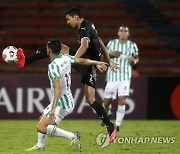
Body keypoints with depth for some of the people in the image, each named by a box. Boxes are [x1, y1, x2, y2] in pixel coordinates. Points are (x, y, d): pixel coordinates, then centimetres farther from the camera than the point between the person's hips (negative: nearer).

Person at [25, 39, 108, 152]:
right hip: (69, 101, 10)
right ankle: (40, 146, 37)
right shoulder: (66, 58, 1)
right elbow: (81, 61, 19)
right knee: (42, 119, 26)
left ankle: (72, 136, -20)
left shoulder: (53, 66, -24)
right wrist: (97, 63, 37)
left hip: (62, 104, -10)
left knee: (41, 127, -15)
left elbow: (58, 89, -33)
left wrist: (53, 108, -38)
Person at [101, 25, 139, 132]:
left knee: (122, 100, -16)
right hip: (112, 76, 1)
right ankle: (108, 114, 38)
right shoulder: (112, 43, 7)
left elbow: (136, 58, 19)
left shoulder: (132, 45, 6)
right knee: (107, 101, 4)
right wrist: (110, 54, -7)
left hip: (125, 76, -1)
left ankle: (118, 124, -10)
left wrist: (134, 61, -5)